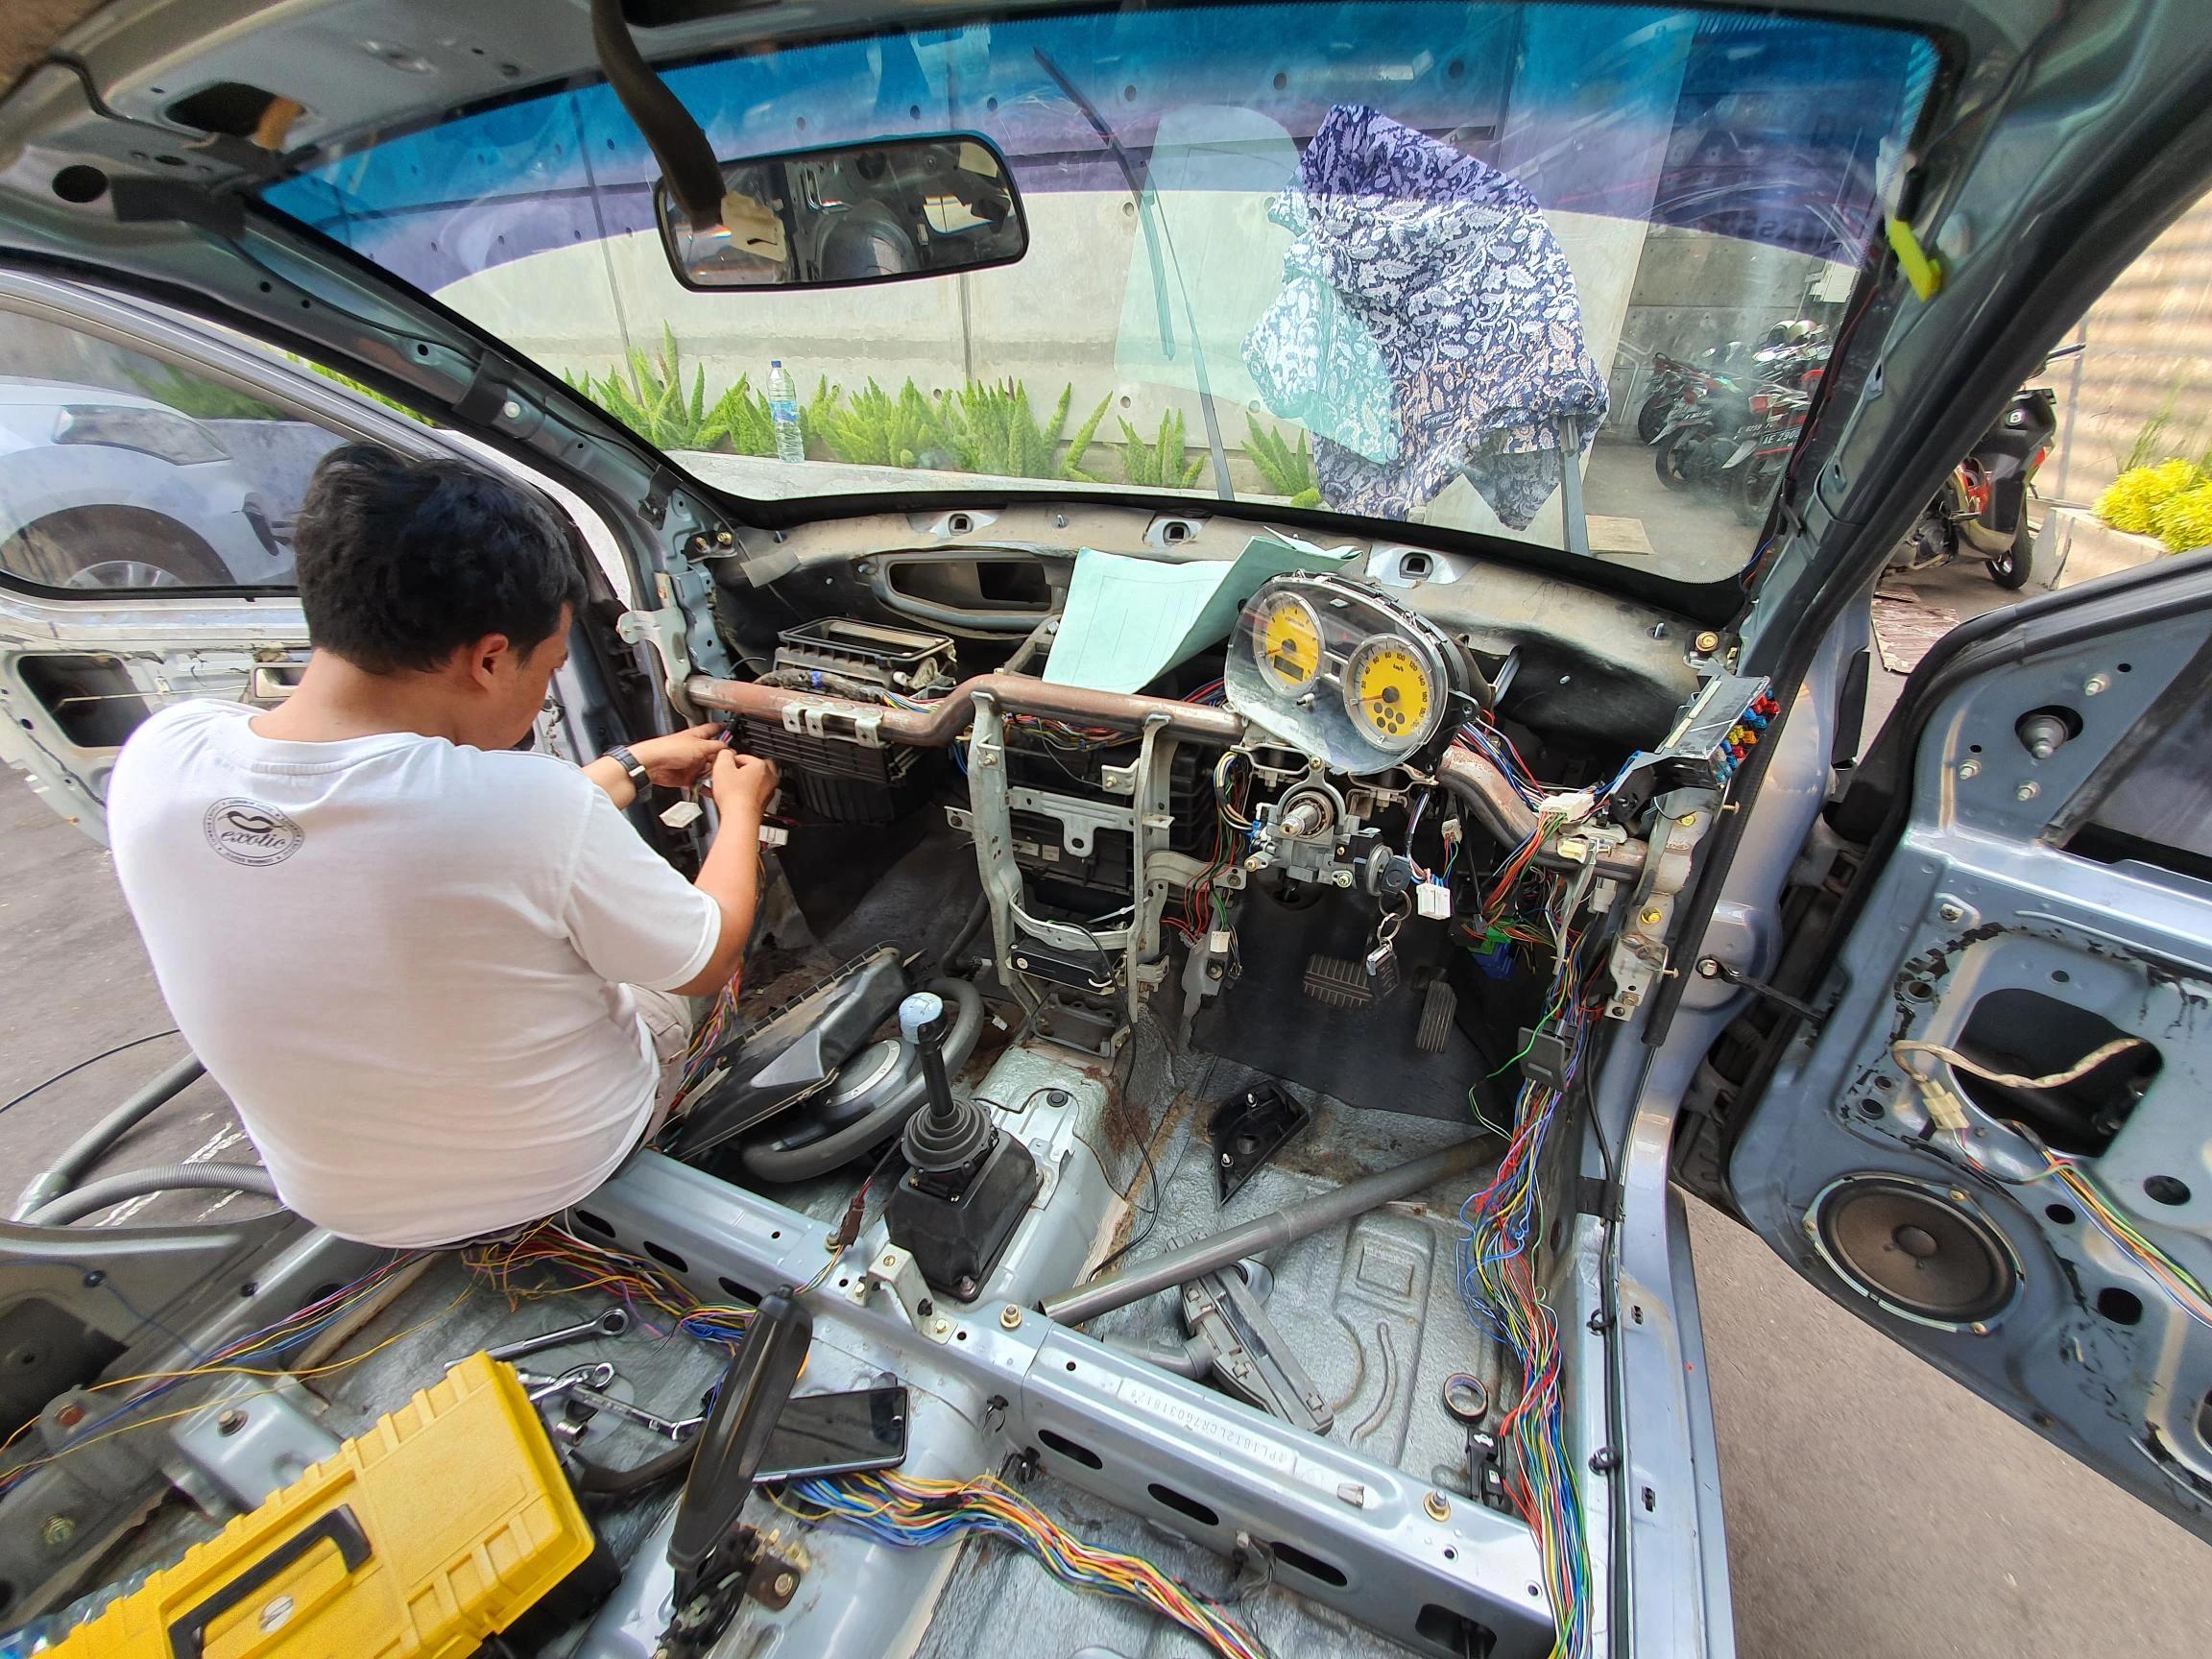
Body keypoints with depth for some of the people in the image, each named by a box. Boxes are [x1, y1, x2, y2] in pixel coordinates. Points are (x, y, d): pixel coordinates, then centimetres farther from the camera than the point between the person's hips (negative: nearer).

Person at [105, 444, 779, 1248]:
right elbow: (707, 962, -18)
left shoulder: (157, 762, -19)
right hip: (559, 1169, -4)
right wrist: (740, 807, -2)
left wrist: (630, 765, 7)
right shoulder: (533, 804, -37)